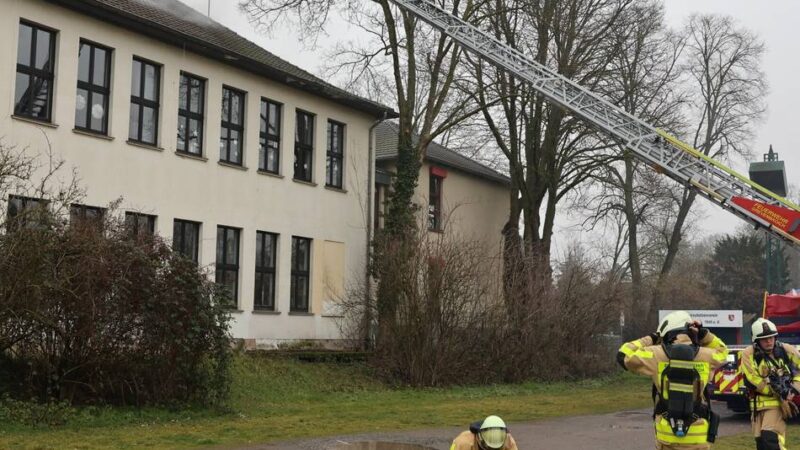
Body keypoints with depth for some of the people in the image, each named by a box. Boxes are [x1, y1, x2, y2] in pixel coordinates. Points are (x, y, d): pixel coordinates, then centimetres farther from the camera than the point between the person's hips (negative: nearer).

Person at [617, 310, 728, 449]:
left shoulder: (657, 355, -6)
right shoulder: (705, 356, -1)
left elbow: (624, 355, 7)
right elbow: (721, 351, 24)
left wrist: (651, 339, 14)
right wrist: (703, 334, 13)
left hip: (667, 433, 0)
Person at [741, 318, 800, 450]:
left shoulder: (786, 350, -1)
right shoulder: (749, 354, -5)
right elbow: (751, 381, -12)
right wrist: (778, 391, -15)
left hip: (779, 402, -2)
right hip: (759, 403, 2)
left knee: (770, 436, -21)